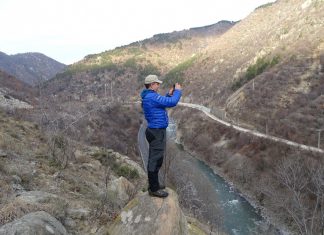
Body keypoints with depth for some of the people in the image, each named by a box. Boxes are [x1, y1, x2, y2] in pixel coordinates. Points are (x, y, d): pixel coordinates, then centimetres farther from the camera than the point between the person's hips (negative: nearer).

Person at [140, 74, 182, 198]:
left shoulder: (148, 97, 12)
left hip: (155, 131, 11)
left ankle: (154, 184, 30)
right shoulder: (152, 97, -21)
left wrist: (169, 94, 14)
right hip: (157, 133, -11)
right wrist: (178, 91, -6)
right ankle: (154, 189, 6)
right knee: (156, 160, -3)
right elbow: (172, 102, -23)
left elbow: (162, 103, 26)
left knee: (154, 159, 18)